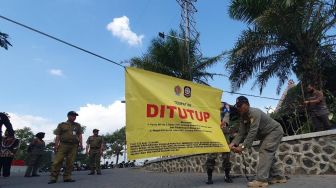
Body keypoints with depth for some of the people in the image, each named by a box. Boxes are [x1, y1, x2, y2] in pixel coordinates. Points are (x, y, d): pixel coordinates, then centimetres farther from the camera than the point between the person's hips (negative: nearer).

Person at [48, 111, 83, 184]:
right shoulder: (61, 125, 9)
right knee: (57, 161, -7)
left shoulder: (77, 125, 15)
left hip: (73, 146, 2)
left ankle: (67, 177, 6)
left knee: (70, 162, 0)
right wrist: (56, 146, -5)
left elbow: (80, 135, 10)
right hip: (63, 145, -2)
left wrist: (81, 144, -2)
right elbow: (58, 136, 5)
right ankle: (53, 178, 0)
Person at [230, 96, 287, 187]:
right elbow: (241, 132, -10)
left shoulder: (255, 113, -32)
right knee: (267, 155, 11)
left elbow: (253, 132, -39)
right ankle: (278, 176, 24)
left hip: (275, 131, -9)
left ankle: (261, 180, -24)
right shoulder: (243, 117, -4)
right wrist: (233, 143, -25)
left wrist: (243, 146, -43)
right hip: (266, 134, 10)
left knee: (264, 151, -21)